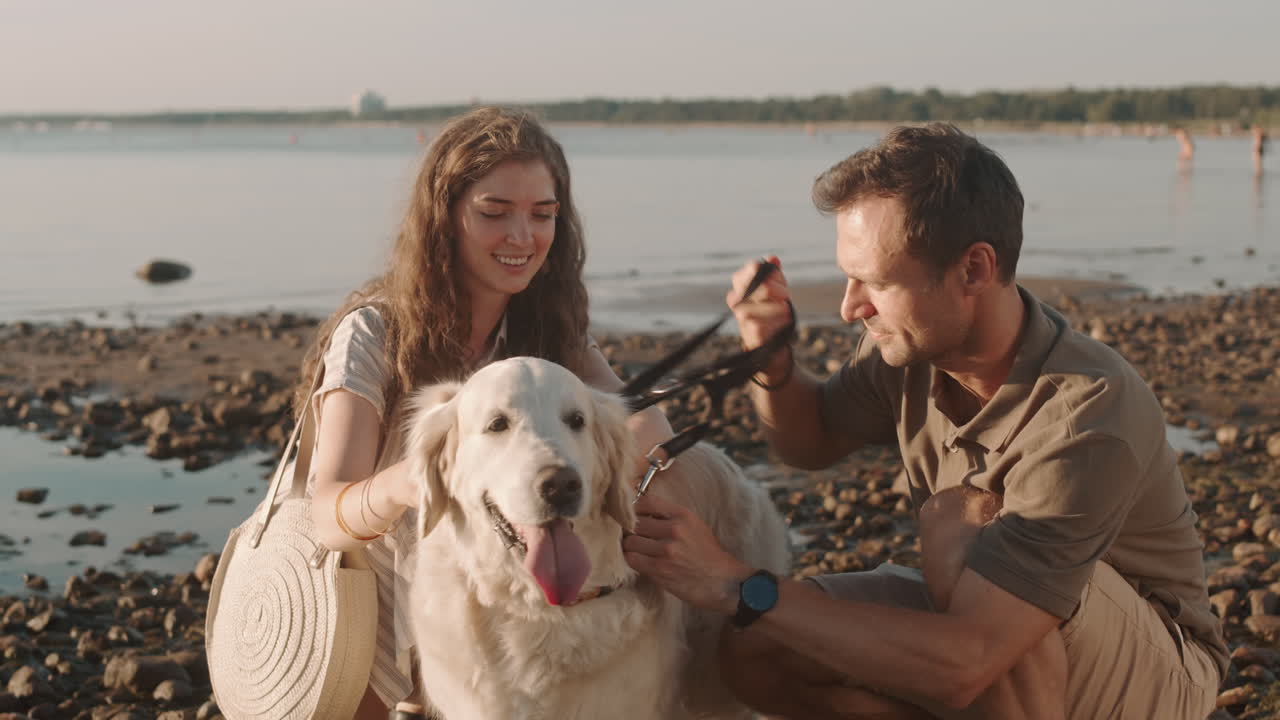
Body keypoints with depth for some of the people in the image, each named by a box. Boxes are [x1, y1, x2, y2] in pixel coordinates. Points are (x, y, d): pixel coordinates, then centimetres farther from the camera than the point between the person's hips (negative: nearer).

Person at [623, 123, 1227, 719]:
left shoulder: (1087, 419, -34)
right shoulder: (912, 343, -13)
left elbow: (963, 662, -39)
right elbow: (813, 442, 10)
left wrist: (738, 588, -36)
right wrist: (771, 361, -14)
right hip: (983, 614, 6)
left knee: (958, 519, -33)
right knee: (753, 654, -11)